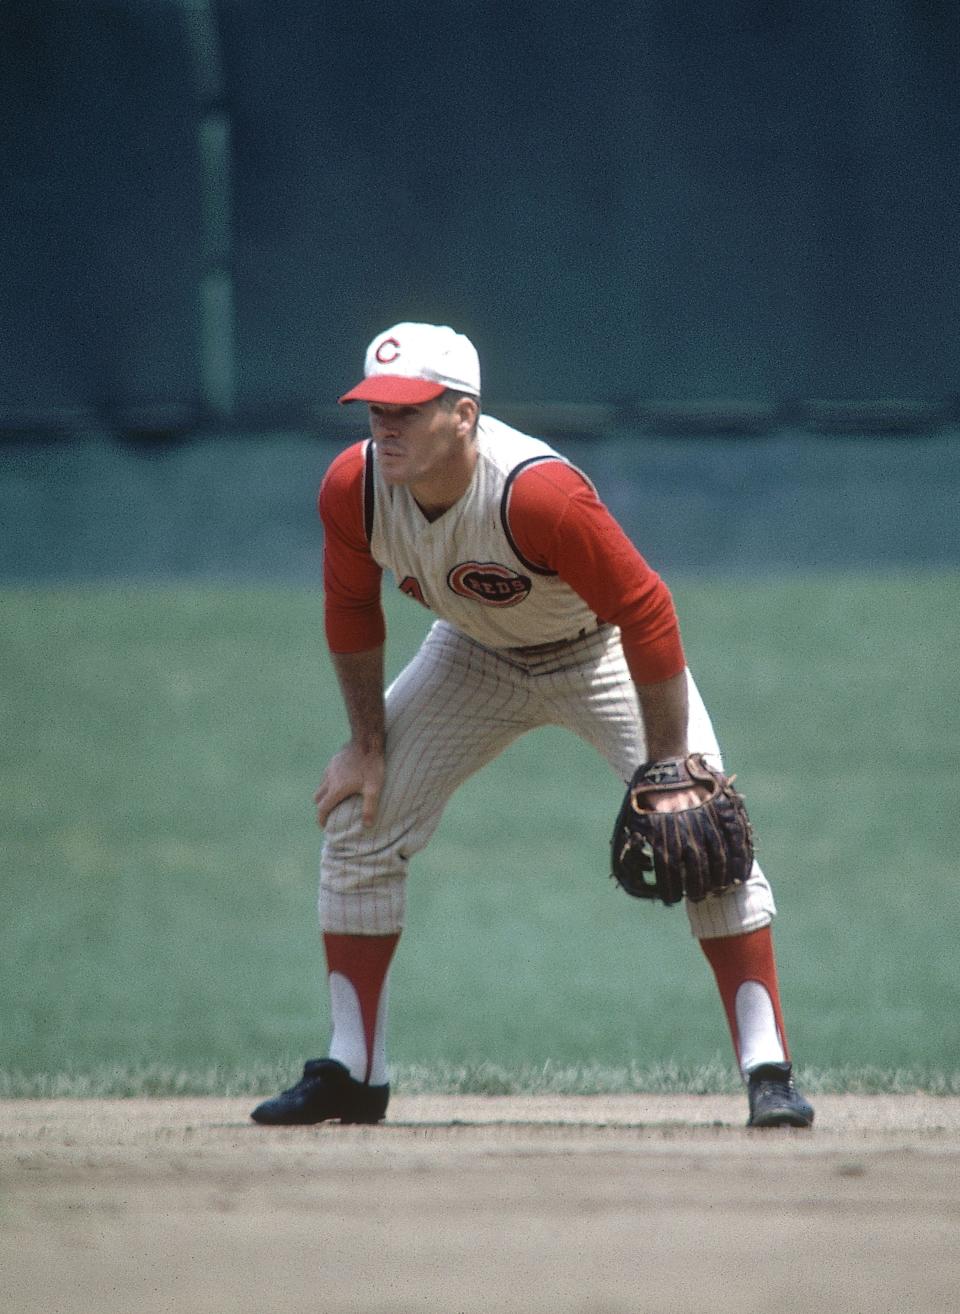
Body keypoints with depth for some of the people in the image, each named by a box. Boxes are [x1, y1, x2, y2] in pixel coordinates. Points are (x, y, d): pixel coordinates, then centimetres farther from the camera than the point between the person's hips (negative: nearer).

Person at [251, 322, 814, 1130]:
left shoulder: (537, 493, -40)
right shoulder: (352, 489, -23)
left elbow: (647, 611, -33)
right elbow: (353, 609, -2)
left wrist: (669, 766, -31)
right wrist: (367, 744, 0)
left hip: (602, 653, -5)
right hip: (476, 659, 5)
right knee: (358, 819, -2)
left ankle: (769, 1072, -14)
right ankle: (352, 1073, 8)